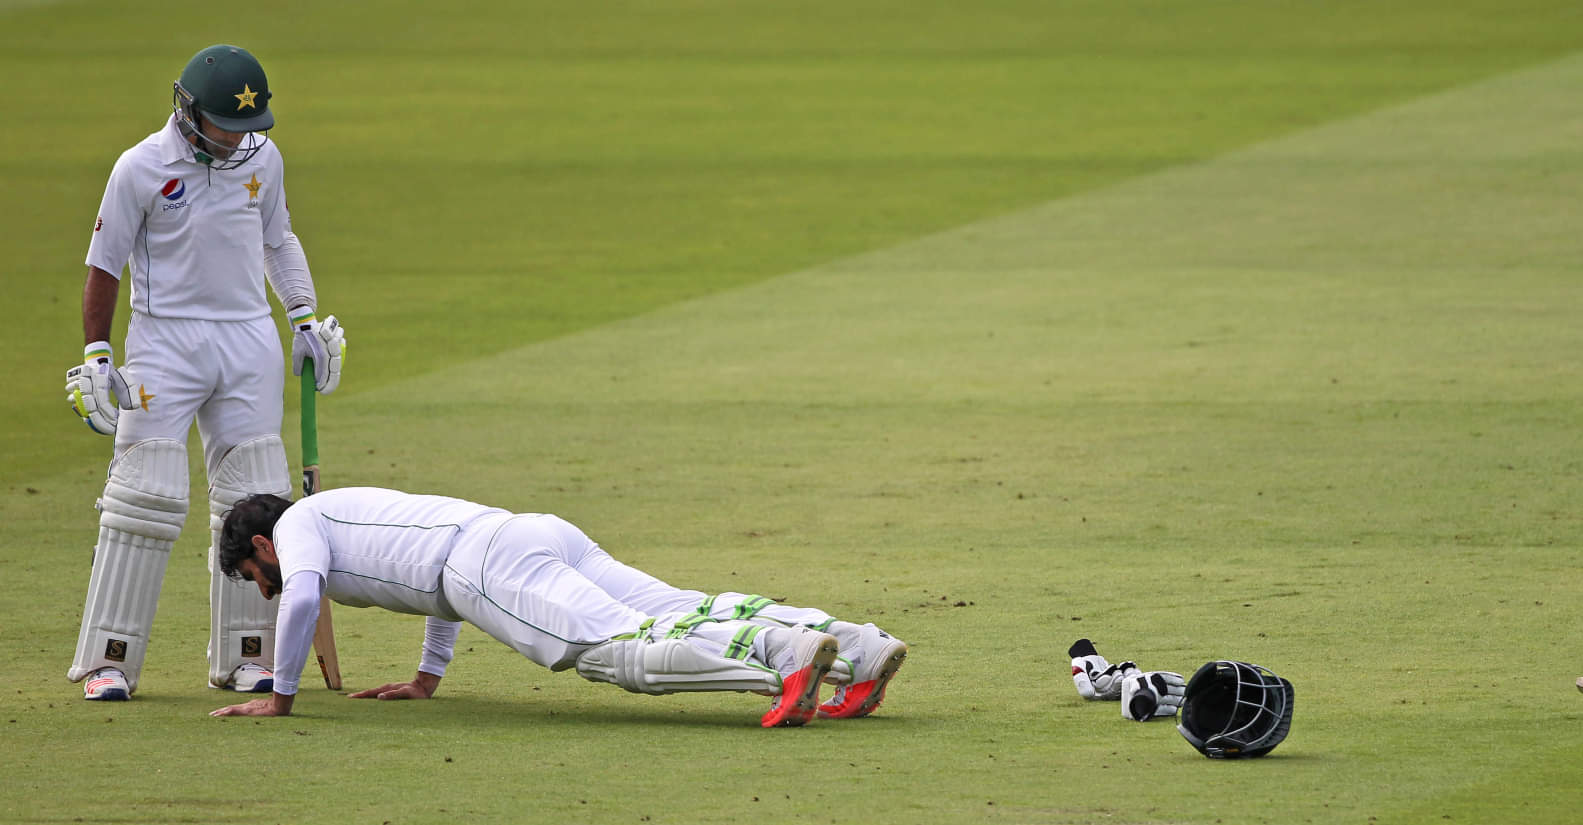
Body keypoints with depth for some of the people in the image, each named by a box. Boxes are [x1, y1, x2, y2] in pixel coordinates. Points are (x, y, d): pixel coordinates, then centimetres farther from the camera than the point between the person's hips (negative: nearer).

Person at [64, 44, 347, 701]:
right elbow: (105, 265, -4)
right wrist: (96, 358, -7)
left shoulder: (262, 159, 5)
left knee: (253, 500, 2)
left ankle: (245, 655, 10)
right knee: (147, 498, -10)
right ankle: (109, 659, -6)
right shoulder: (140, 169, -9)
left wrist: (307, 320, 12)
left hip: (249, 344, 4)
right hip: (164, 343, -4)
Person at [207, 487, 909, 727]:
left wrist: (279, 696, 5)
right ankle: (861, 650, -20)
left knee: (623, 650, -25)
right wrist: (427, 679, 51)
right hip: (544, 532, 8)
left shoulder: (298, 524, 16)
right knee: (679, 615, -4)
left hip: (492, 563, -8)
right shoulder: (357, 509, 42)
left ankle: (786, 654, -47)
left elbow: (302, 597, -5)